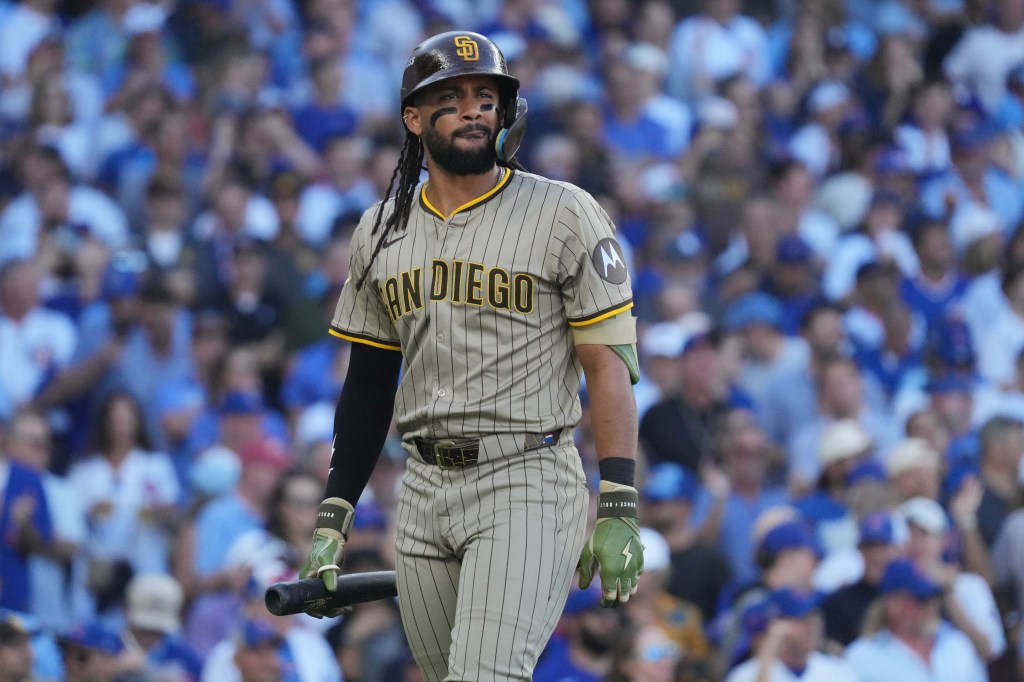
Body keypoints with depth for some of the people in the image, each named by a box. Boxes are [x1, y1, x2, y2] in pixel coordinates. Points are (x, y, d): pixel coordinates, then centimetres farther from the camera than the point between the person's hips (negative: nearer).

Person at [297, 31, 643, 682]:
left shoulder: (565, 215, -3)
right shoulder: (381, 232, 13)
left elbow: (609, 363, -6)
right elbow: (369, 382, 18)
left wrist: (619, 508, -14)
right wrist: (333, 517, 12)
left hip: (528, 483, -5)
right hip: (425, 489, 5)